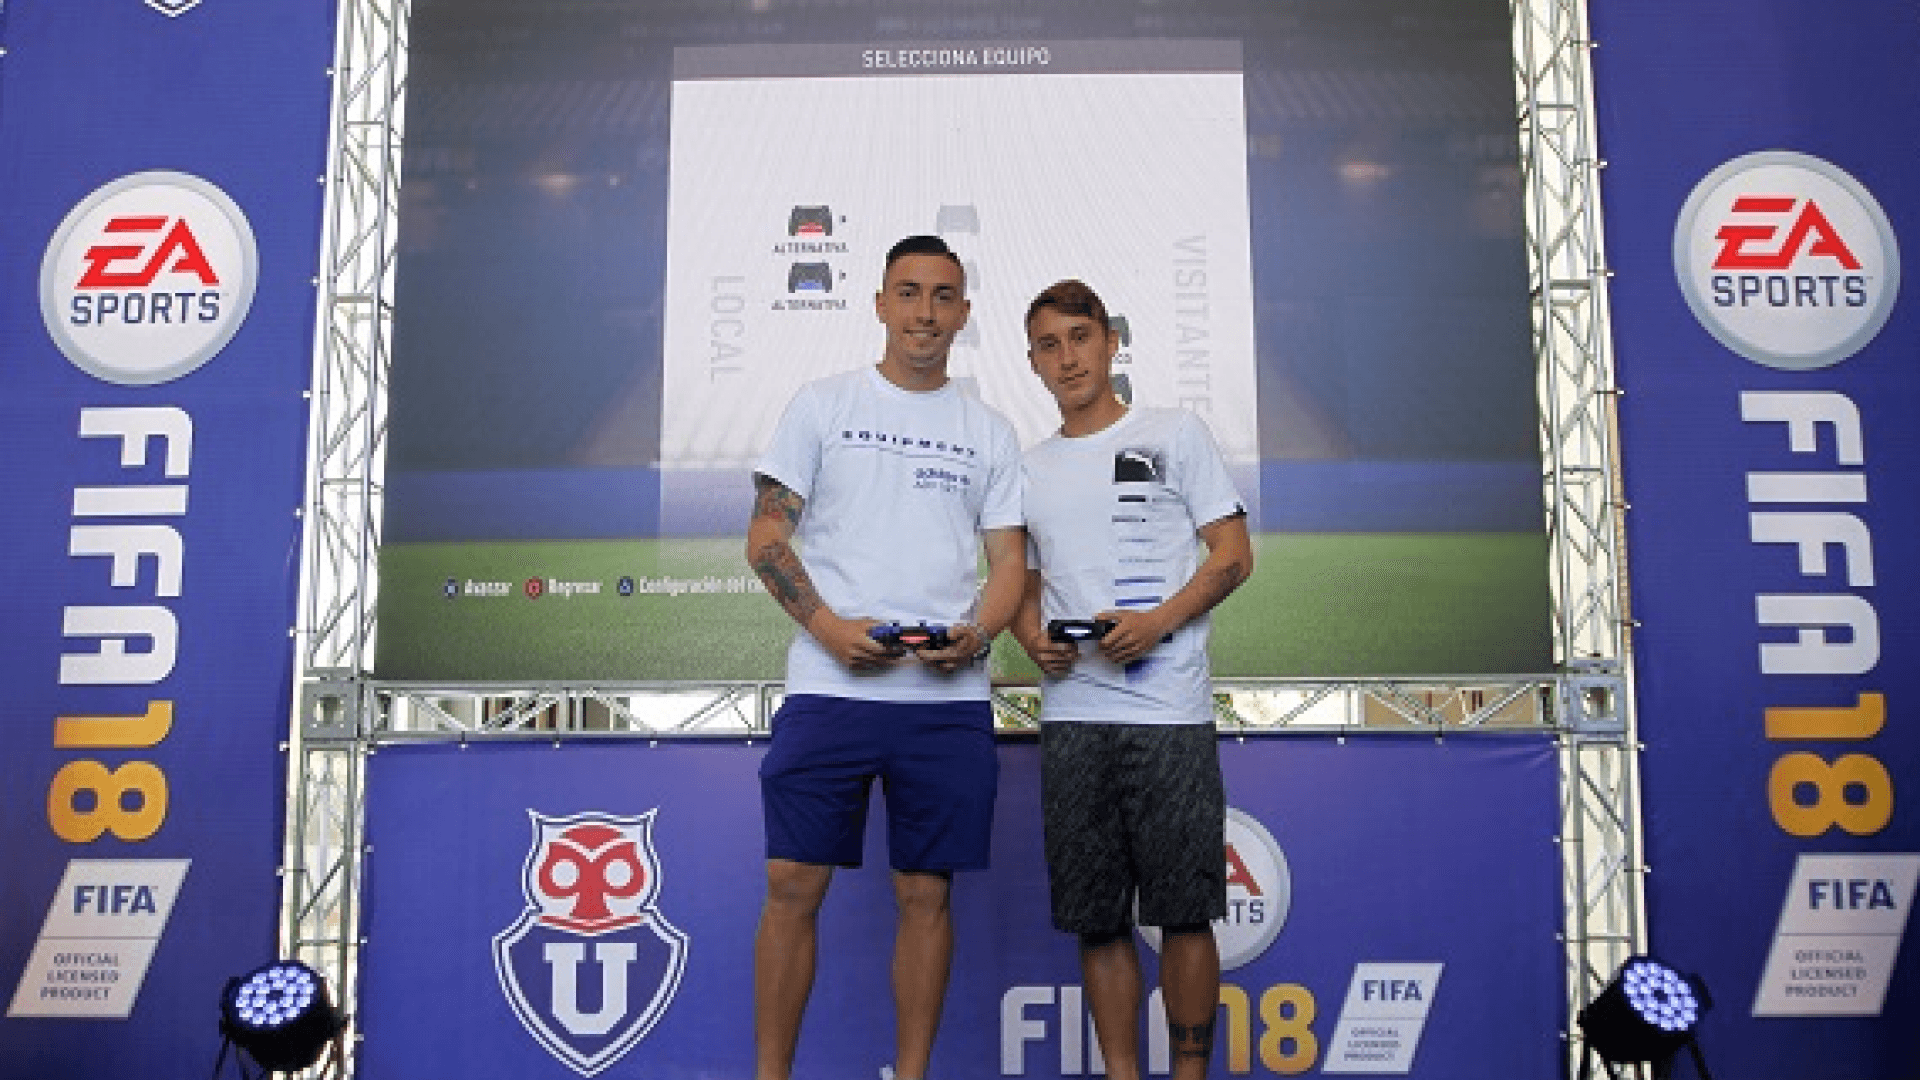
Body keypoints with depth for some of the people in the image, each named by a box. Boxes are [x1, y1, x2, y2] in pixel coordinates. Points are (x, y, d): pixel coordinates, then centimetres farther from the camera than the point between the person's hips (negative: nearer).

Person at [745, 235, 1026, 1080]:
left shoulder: (990, 432, 13)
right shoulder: (821, 405, 7)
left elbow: (1009, 561, 9)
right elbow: (765, 536, 2)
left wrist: (978, 632, -12)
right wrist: (827, 626, -13)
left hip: (950, 700, 2)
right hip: (828, 689, -1)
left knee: (926, 893, 7)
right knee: (793, 886, 1)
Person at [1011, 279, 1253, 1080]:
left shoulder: (1173, 435, 5)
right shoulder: (1029, 469, 17)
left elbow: (1234, 554, 0)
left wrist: (1159, 621, -15)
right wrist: (1034, 638, -1)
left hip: (1168, 713, -4)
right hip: (1071, 716, 4)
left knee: (1184, 911, -1)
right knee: (1096, 919, 8)